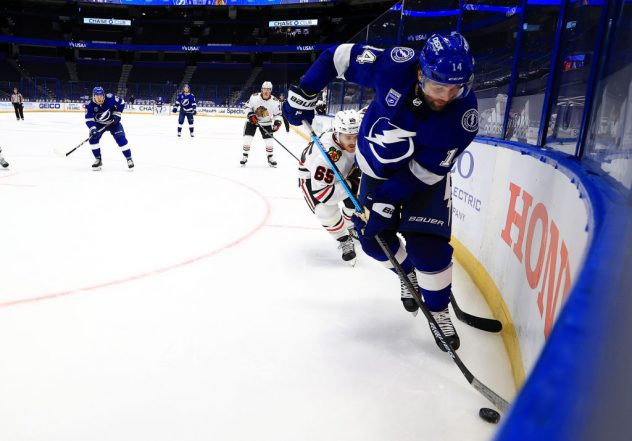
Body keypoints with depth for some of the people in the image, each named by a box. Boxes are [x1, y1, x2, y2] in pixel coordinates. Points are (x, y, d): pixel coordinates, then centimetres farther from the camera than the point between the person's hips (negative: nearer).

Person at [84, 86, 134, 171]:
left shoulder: (110, 98, -26)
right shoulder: (90, 105, -22)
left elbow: (121, 102, -10)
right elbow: (88, 119, -22)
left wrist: (117, 114, -16)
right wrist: (93, 129, -36)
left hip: (113, 122, -2)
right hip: (99, 124, 2)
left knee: (121, 139, -15)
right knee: (93, 138, -14)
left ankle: (129, 159, -3)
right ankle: (98, 160, 1)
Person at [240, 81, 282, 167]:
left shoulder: (275, 101, -15)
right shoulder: (254, 97, -18)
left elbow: (278, 113, -5)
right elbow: (247, 106, -6)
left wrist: (277, 122, -19)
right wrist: (250, 114, -22)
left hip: (266, 123, 1)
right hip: (252, 120, 0)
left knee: (269, 140, -6)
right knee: (247, 139, -9)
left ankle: (270, 158, 14)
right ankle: (244, 157, 7)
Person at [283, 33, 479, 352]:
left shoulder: (463, 115, -30)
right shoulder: (394, 66, -30)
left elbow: (424, 170, -25)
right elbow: (339, 56, -15)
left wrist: (387, 199, -27)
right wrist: (304, 93, -16)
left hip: (425, 172, -2)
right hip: (377, 166, 3)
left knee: (427, 243, -13)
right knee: (374, 236, 5)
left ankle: (438, 311, 11)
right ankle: (408, 274, 36)